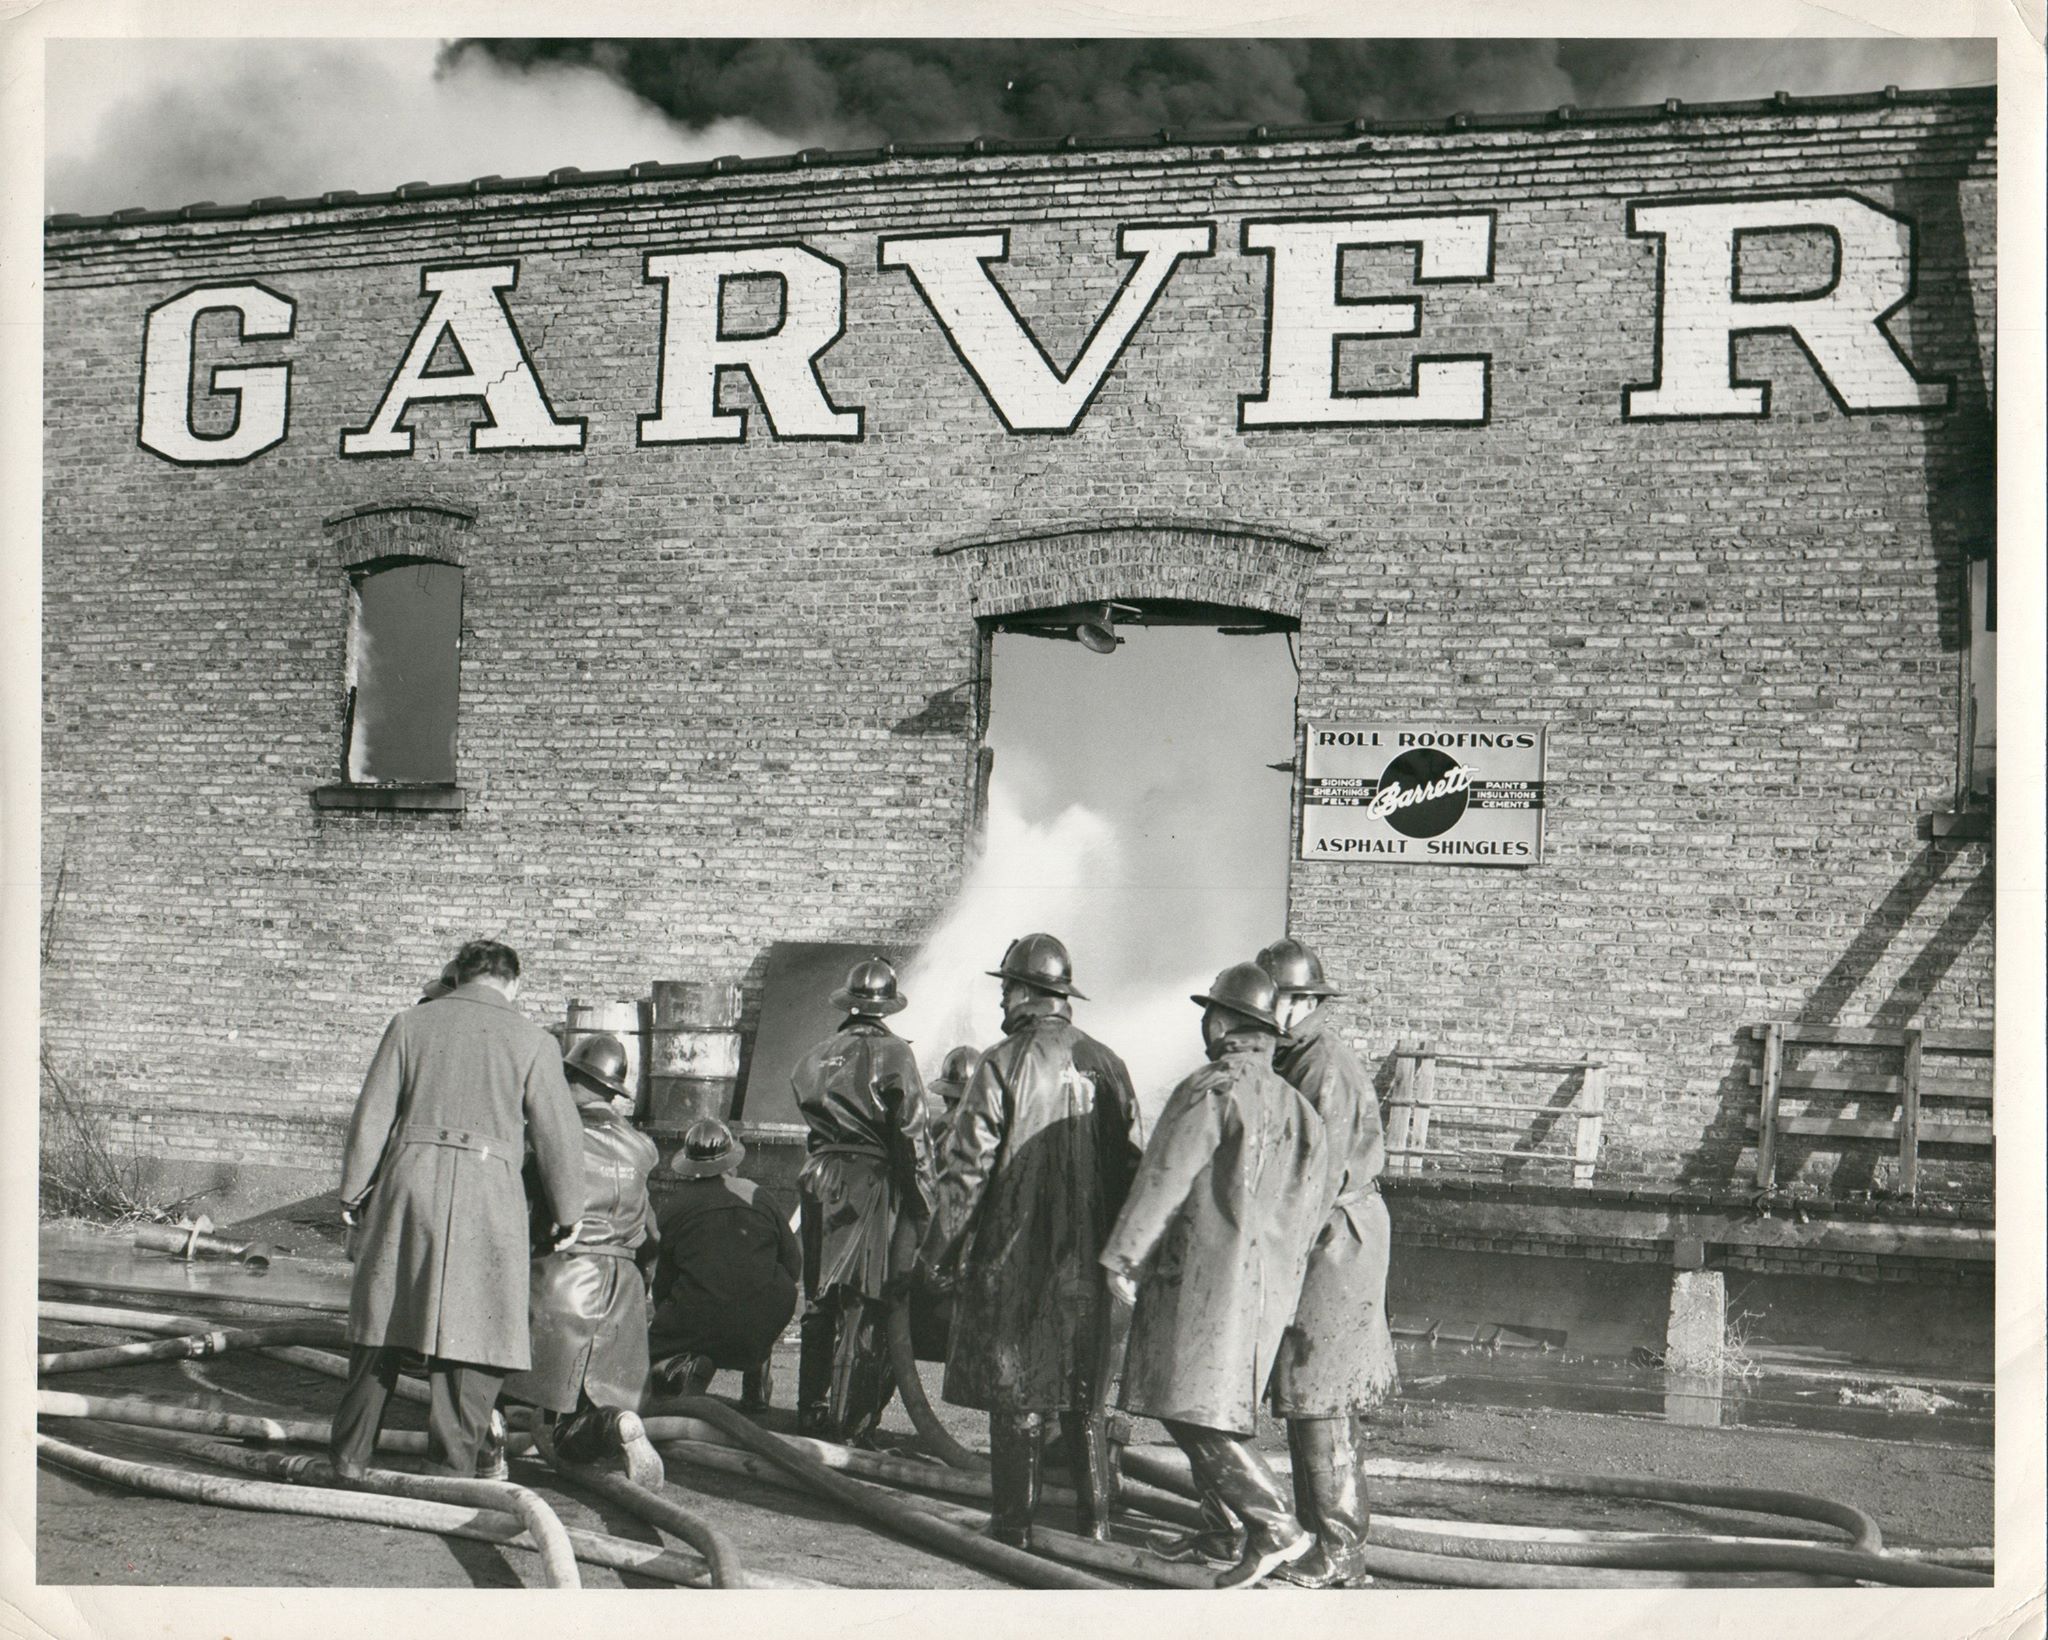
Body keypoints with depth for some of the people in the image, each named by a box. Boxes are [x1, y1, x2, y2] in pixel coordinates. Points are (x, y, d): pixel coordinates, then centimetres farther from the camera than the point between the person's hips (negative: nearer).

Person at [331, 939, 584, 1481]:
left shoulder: (411, 1024, 8)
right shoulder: (531, 1041, 2)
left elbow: (371, 1117, 6)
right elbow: (558, 1135, 4)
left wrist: (353, 1193, 14)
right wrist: (567, 1214, 15)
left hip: (409, 1182, 3)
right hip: (487, 1193, -2)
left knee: (382, 1324, 13)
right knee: (472, 1333, 4)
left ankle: (349, 1457, 21)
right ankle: (450, 1467, 4)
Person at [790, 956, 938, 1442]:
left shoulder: (817, 1055, 9)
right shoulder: (891, 1053, -7)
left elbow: (809, 1112, 12)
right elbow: (912, 1133, -9)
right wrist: (923, 1204, -4)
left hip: (818, 1178, 6)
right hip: (873, 1183, -6)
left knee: (819, 1301, 15)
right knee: (867, 1307, 0)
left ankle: (812, 1413, 22)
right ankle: (849, 1420, 0)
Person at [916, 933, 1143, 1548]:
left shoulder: (1003, 1064, -11)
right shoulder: (1105, 1064, 4)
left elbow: (969, 1169, -12)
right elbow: (1129, 1163, 8)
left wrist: (937, 1249, -3)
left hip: (1014, 1256, -5)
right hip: (1089, 1262, 5)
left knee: (1016, 1393, 4)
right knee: (1085, 1389, 14)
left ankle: (1014, 1522, 8)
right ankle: (1096, 1515, 17)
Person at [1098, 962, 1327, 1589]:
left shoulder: (1210, 1091, -11)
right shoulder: (1297, 1108, 14)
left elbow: (1163, 1180, -13)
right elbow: (1307, 1208, 17)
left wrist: (1122, 1256, -7)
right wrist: (1279, 1281, 25)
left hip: (1204, 1274, -8)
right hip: (1266, 1284, 8)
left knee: (1192, 1408, -6)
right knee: (1207, 1406, 18)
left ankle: (1276, 1527, -12)